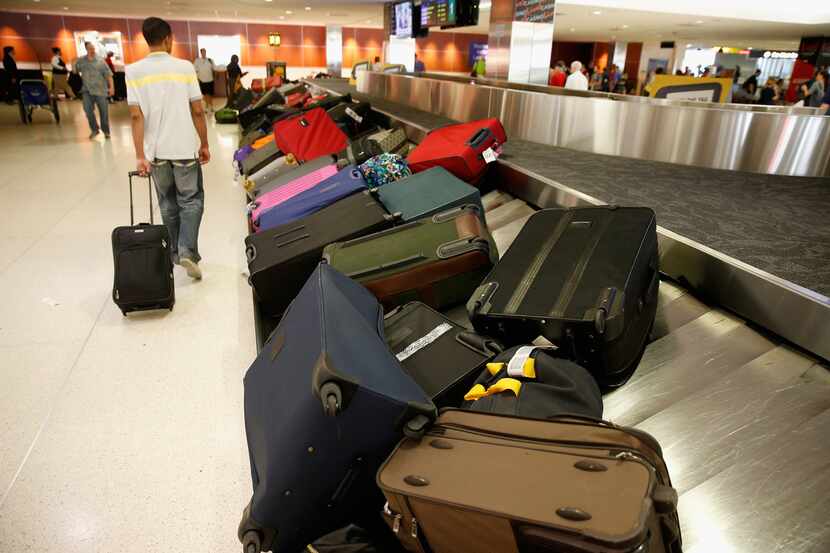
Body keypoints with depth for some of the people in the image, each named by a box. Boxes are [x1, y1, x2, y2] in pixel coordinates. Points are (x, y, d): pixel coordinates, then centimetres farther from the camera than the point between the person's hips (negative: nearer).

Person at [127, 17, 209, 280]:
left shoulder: (134, 71, -2)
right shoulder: (185, 67, -5)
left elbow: (136, 115, -8)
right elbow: (197, 111, -5)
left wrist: (140, 155, -7)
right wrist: (204, 144, 6)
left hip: (155, 151, 2)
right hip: (184, 148, -2)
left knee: (167, 202, 16)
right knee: (191, 200, 8)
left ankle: (175, 251, 25)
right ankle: (187, 251, -8)